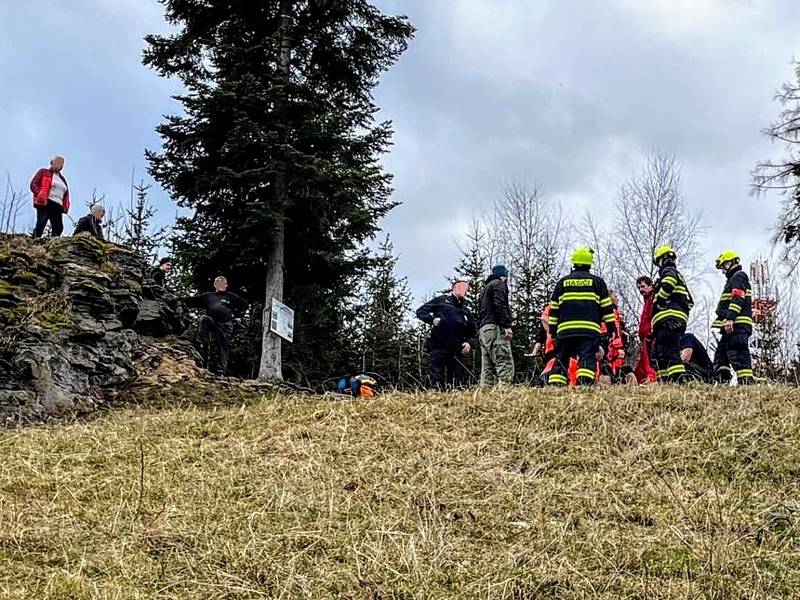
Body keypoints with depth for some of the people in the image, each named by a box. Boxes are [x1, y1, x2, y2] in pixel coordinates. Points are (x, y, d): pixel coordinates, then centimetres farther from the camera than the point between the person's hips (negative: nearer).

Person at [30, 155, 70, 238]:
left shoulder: (62, 178, 29)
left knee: (58, 227, -8)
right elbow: (33, 184, 0)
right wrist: (40, 195, -16)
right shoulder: (43, 172, 10)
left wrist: (65, 206, 8)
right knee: (41, 223, -17)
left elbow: (66, 194, 27)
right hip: (44, 203, -6)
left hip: (57, 206, 6)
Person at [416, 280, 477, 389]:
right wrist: (432, 319, -10)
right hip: (438, 347, -5)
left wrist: (469, 343, 2)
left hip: (457, 351, 5)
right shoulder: (441, 300, 11)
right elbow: (421, 311, 8)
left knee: (459, 383, 2)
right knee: (437, 380, -8)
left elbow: (471, 334, 24)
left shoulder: (466, 312, 24)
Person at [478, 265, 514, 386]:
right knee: (505, 364, -18)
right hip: (495, 327, -9)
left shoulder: (485, 288, 32)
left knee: (487, 367, 4)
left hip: (483, 329, 9)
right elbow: (500, 305, -13)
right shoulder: (499, 284, 4)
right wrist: (507, 326, -19)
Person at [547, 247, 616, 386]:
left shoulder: (563, 282, 16)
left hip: (565, 329, 2)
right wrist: (612, 328, 14)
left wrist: (553, 331, 20)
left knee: (560, 361, 7)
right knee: (587, 359, -9)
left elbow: (554, 309, 15)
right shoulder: (597, 281, 11)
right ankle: (584, 385, -27)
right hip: (589, 329, -2)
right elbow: (607, 307, 9)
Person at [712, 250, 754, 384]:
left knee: (738, 354, -18)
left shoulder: (739, 276, -2)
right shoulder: (732, 279, 30)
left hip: (736, 324, -11)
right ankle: (722, 382, 9)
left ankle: (747, 382, -24)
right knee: (720, 356, 11)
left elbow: (737, 299, -17)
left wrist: (730, 318, -26)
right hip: (732, 325, 11)